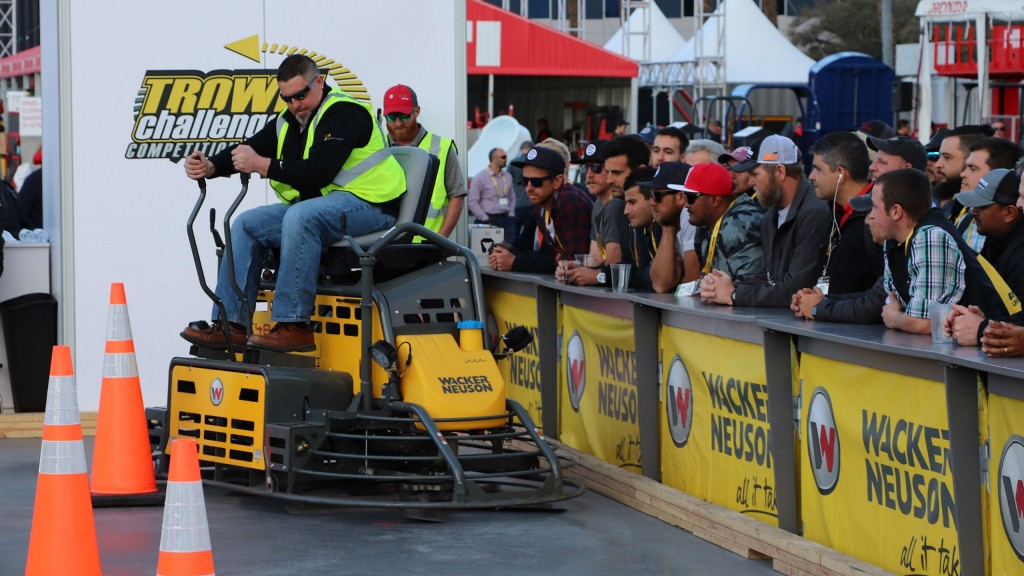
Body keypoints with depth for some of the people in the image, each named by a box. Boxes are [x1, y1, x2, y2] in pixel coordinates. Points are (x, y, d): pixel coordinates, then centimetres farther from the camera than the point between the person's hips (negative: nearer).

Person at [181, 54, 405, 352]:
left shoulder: (345, 113, -15)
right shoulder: (288, 121, 13)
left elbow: (319, 172, -26)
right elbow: (250, 148, 8)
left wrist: (262, 166, -26)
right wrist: (211, 167, -12)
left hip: (367, 204, -10)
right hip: (318, 204, 10)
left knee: (300, 217, -36)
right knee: (247, 224, 0)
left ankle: (294, 325, -36)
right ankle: (231, 324, -6)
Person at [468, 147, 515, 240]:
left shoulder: (507, 176, 14)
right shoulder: (480, 177, -3)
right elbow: (473, 202, -6)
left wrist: (511, 215, 9)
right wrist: (486, 219, -9)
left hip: (506, 219, 5)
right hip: (489, 219, -5)